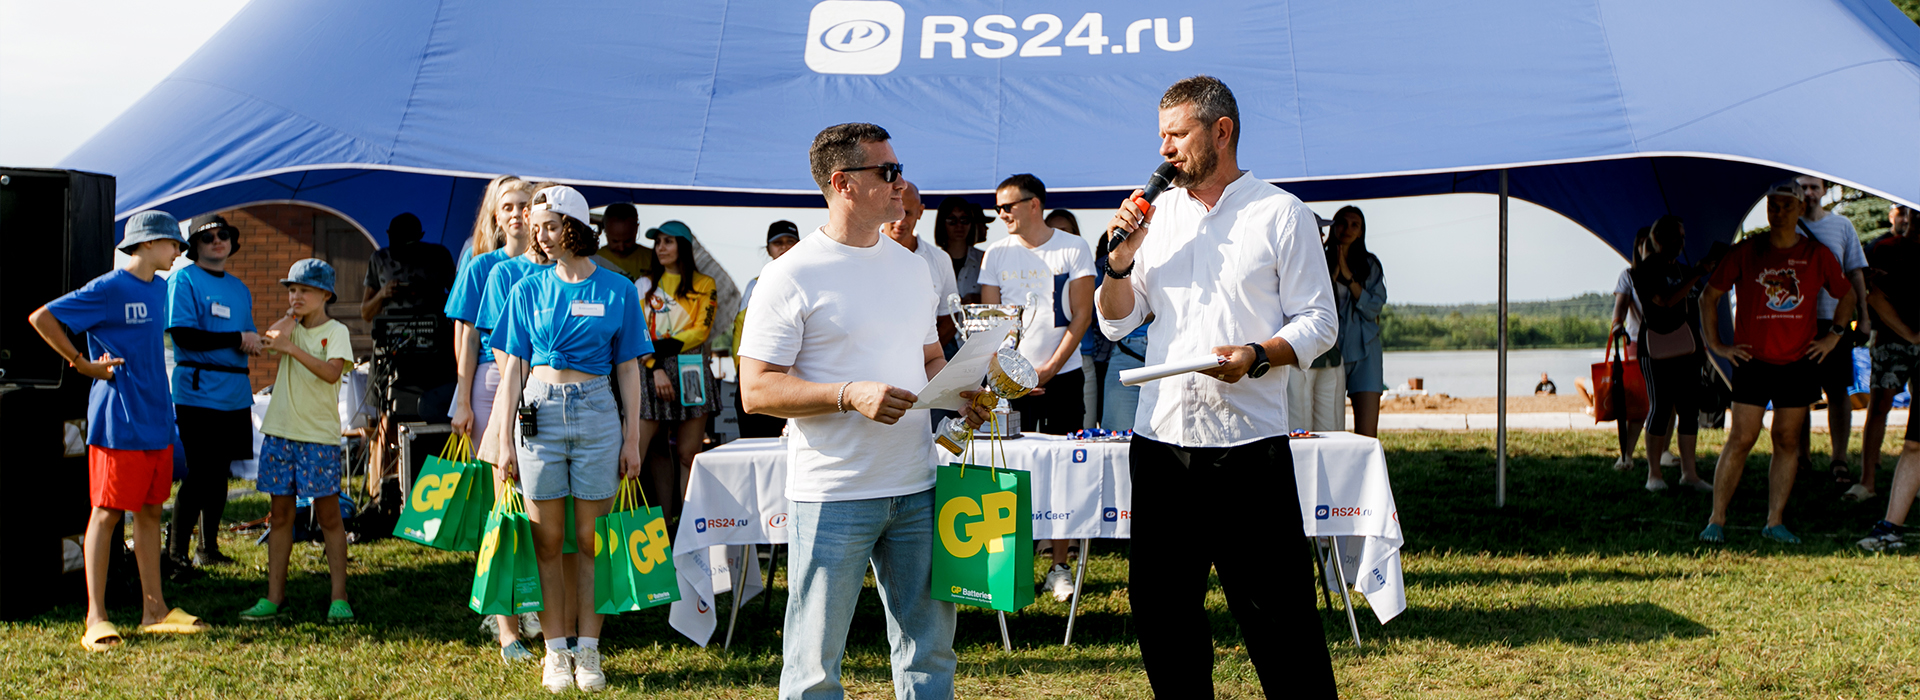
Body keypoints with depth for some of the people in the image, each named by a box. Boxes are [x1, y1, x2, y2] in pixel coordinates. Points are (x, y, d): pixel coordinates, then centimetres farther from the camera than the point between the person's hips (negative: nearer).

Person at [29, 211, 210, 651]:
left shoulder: (159, 288, 13)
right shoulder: (109, 289, -11)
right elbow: (41, 318, -12)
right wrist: (82, 363, -11)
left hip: (156, 420, 8)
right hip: (118, 421, -8)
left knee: (150, 512, 11)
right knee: (106, 513, -3)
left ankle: (154, 610, 17)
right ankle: (96, 618, 0)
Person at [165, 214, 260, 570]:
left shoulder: (239, 288, 19)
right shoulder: (184, 280, -4)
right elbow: (182, 335, -14)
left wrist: (255, 342, 0)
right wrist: (237, 339, -14)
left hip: (235, 393, 7)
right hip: (198, 390, -7)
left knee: (220, 472, 11)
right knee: (200, 471, -9)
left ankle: (209, 548, 20)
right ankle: (175, 551, -2)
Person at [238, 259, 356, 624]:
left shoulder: (336, 331, -2)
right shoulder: (291, 326, 11)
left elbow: (331, 372, -20)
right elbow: (268, 339, -10)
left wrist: (291, 347, -24)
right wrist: (292, 316, -5)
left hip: (319, 435, -4)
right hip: (280, 430, 4)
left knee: (328, 515, 0)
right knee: (279, 514, 7)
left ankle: (339, 598, 4)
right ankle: (274, 597, 12)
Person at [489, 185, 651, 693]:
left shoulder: (616, 289, 3)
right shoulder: (528, 290, 6)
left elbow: (628, 369, 5)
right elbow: (513, 369, 6)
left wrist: (632, 439, 1)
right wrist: (505, 442, 2)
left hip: (597, 412, -1)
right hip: (539, 411, 1)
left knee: (590, 539, 2)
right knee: (548, 541, 2)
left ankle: (588, 651, 8)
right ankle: (555, 652, 8)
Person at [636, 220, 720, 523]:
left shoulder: (703, 285, 11)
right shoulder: (645, 285, 15)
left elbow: (702, 329, 1)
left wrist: (666, 346, -11)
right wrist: (656, 369, -8)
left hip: (691, 372, -1)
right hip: (653, 371, 1)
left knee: (688, 453, -3)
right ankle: (664, 520, -2)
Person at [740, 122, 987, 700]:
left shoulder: (912, 268, 14)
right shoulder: (791, 277, -8)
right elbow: (757, 389, -11)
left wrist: (961, 394, 3)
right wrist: (850, 395, -22)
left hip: (917, 489, 6)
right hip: (833, 497, -6)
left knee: (930, 649, 11)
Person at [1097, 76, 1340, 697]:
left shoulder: (1281, 214, 0)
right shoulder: (1156, 214, 13)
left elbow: (1318, 321, -2)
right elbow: (1116, 323, 15)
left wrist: (1257, 356, -19)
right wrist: (1120, 258, -2)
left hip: (1250, 443, -5)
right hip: (1160, 438, 5)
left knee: (1278, 616, -4)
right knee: (1161, 612, 10)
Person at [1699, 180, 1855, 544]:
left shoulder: (1816, 255, 4)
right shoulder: (1745, 252, 0)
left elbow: (1846, 295, 19)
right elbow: (1709, 296, 6)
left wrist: (1834, 335, 9)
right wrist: (1715, 344, 1)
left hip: (1798, 363, 2)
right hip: (1752, 361, -2)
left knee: (1787, 441, 4)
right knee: (1741, 439, -6)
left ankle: (1775, 522, 10)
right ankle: (1716, 520, -1)